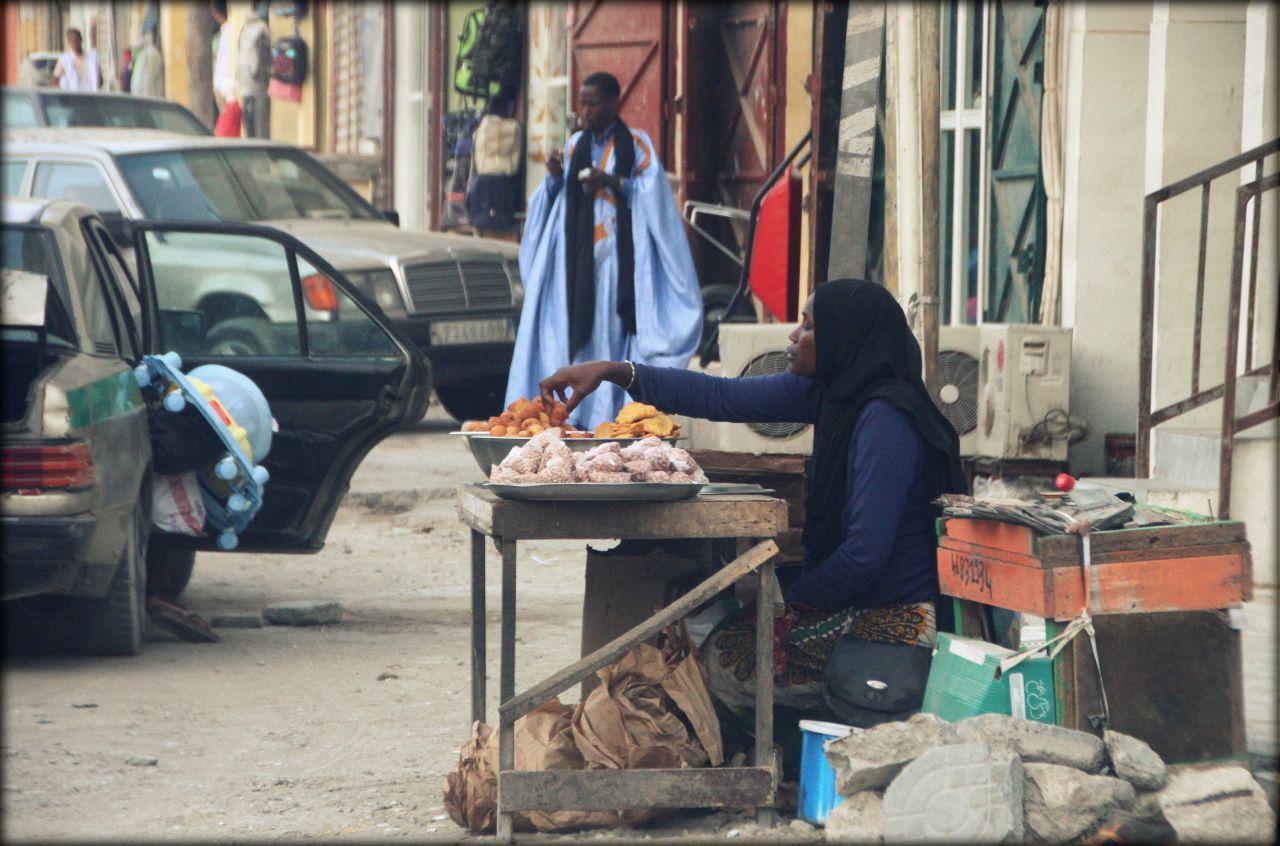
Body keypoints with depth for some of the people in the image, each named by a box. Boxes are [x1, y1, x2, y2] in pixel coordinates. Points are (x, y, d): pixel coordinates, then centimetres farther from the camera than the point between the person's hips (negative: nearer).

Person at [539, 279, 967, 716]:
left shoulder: (885, 420, -23)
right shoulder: (829, 392, 4)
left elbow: (865, 553, -25)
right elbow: (721, 397, 10)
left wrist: (792, 600, -10)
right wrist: (612, 372, 6)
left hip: (896, 620, -9)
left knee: (721, 661, -4)